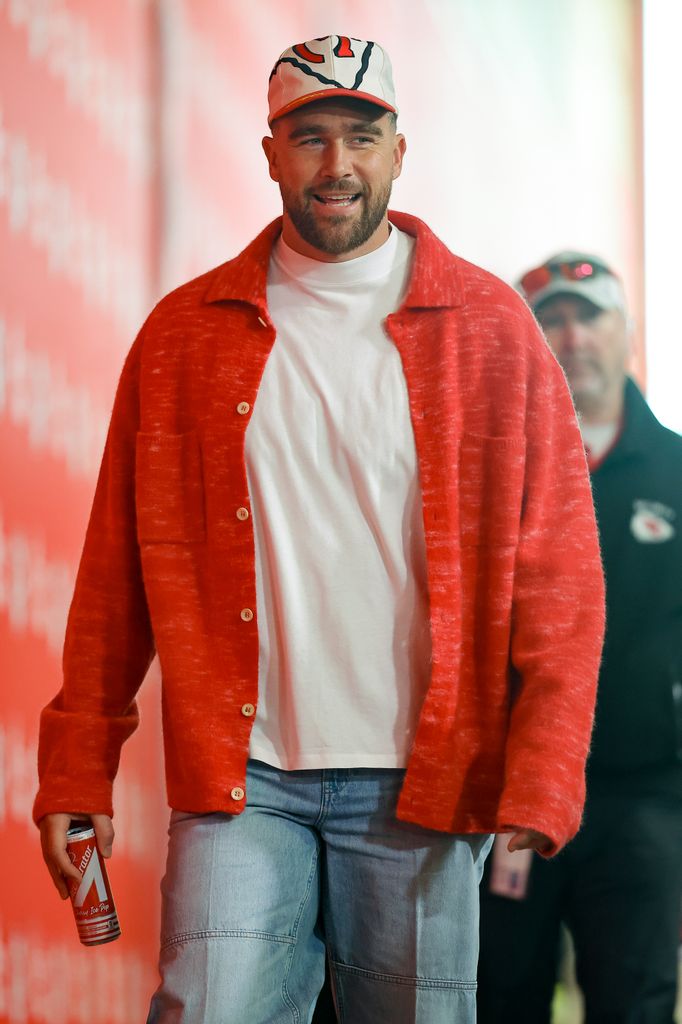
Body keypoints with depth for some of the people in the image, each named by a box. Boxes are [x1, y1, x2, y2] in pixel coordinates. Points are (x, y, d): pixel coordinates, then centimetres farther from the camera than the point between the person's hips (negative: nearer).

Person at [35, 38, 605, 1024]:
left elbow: (557, 565, 1)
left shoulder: (487, 326, 5)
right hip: (240, 776, 1)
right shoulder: (186, 332, 8)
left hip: (419, 784, 0)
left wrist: (541, 772, -9)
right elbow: (120, 568, 9)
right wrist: (77, 772, 4)